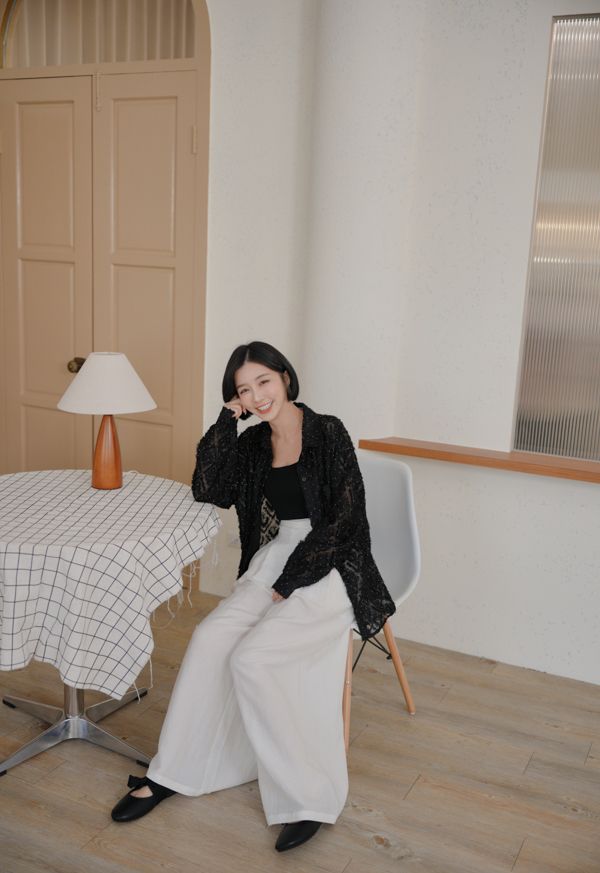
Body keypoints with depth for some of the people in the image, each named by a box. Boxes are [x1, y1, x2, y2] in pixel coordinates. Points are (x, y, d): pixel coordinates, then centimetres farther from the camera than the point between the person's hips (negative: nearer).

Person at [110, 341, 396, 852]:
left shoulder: (328, 433, -10)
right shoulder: (253, 442, 9)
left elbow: (341, 520, -14)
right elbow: (207, 493, 1)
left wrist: (289, 582, -15)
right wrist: (228, 419, -3)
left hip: (329, 569, -5)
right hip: (273, 558, 6)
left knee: (250, 658, -24)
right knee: (209, 640, -17)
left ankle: (309, 796, -10)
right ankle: (171, 773, -3)